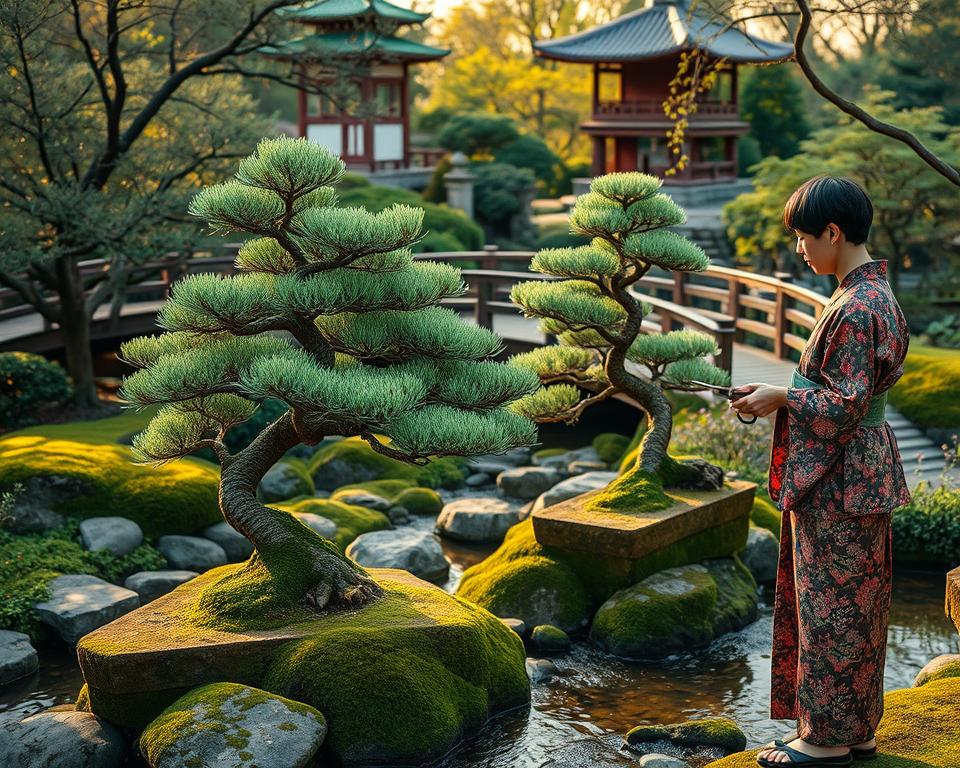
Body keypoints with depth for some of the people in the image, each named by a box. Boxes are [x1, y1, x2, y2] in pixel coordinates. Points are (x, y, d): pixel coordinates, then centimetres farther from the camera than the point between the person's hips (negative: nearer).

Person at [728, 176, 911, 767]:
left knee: (829, 604, 1)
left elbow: (846, 404, -22)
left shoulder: (857, 308, -22)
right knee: (855, 603, 16)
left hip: (839, 478, -10)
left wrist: (781, 397, -11)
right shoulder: (876, 295, 10)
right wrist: (784, 391, 11)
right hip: (858, 467, 10)